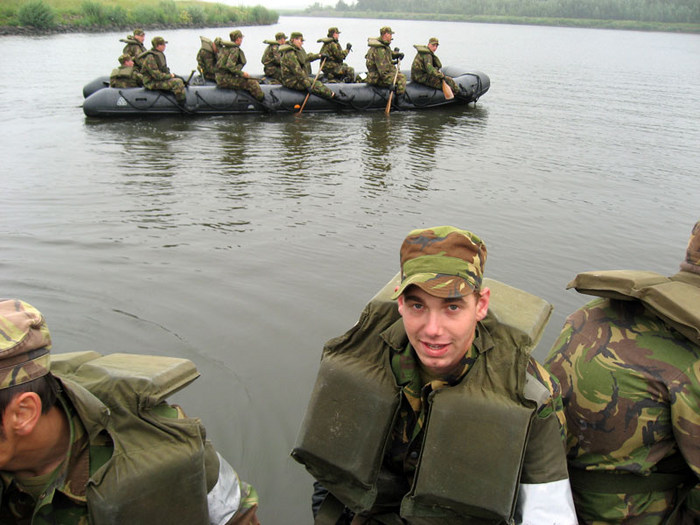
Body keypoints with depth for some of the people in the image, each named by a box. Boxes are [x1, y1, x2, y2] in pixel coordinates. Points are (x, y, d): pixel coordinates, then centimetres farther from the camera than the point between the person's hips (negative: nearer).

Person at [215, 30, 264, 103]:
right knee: (253, 83, -17)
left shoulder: (224, 47, 18)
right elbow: (230, 66, -25)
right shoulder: (235, 49, -12)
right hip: (226, 79, -11)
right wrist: (242, 73, -18)